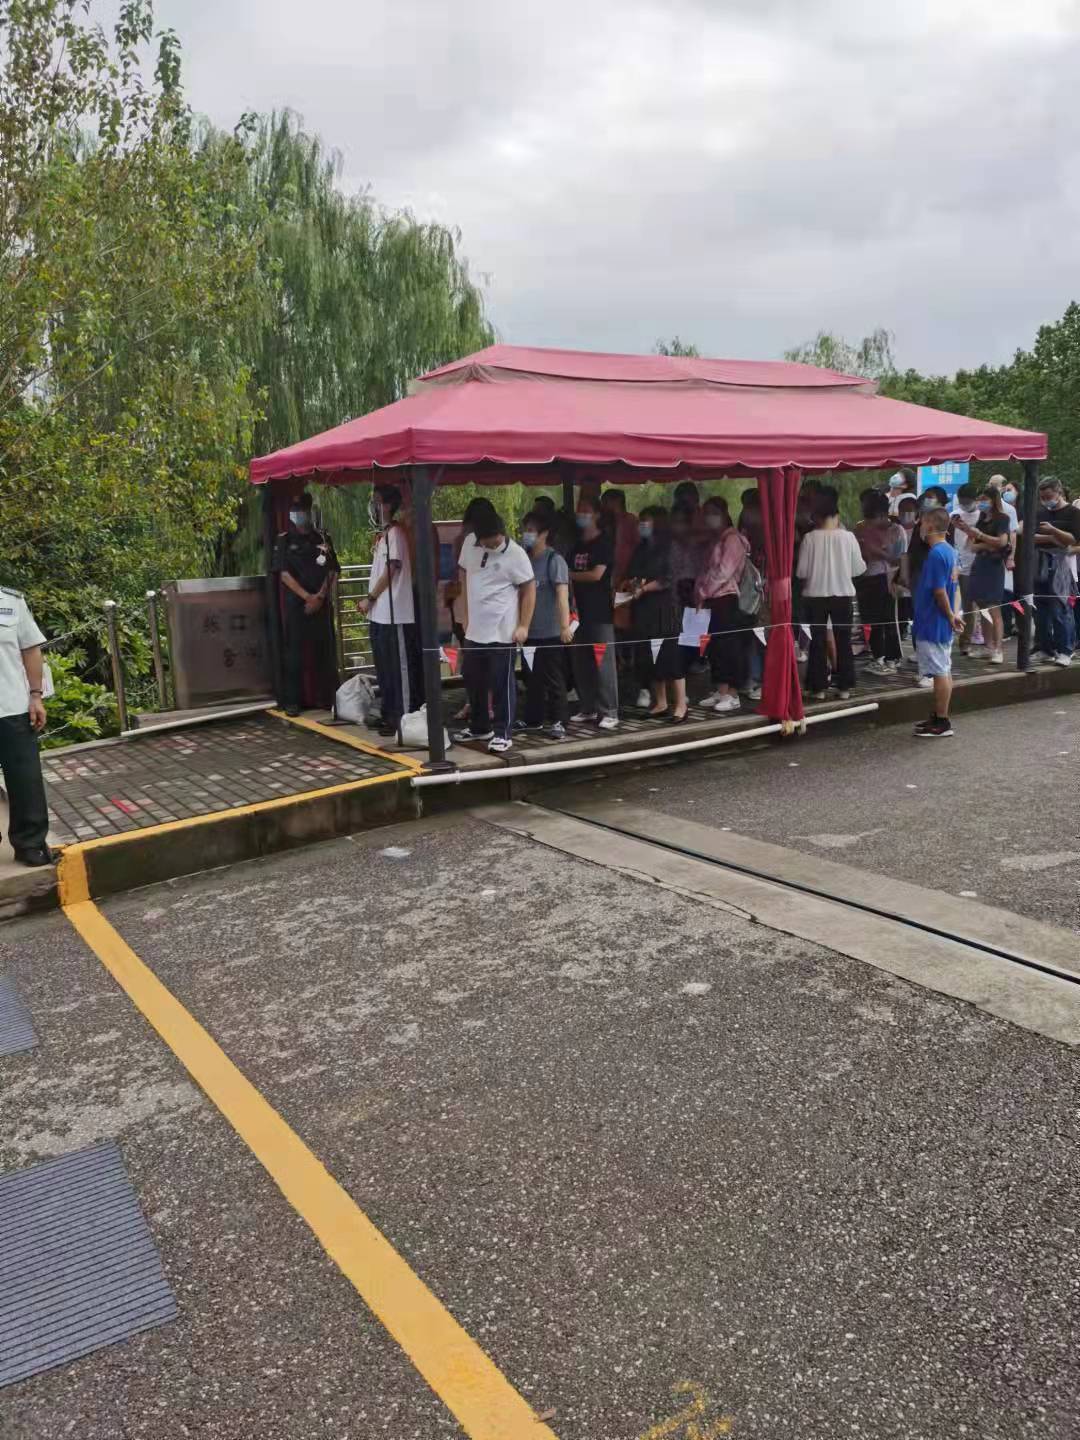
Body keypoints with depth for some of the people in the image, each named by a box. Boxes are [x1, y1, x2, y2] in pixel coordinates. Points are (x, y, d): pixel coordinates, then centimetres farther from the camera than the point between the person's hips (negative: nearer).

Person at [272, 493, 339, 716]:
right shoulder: (285, 540, 4)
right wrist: (307, 597, -13)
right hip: (295, 603, -2)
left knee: (325, 650, 2)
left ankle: (331, 696, 9)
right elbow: (284, 573, -4)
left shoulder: (322, 538, 10)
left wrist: (320, 597, -9)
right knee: (294, 652, -2)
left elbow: (331, 570, 5)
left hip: (321, 603, 2)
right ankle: (292, 701, 2)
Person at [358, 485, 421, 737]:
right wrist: (371, 601, 12)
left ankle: (403, 718, 1)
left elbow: (391, 570, -15)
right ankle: (389, 714, 23)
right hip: (379, 613, 10)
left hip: (394, 614, -10)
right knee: (384, 667, 14)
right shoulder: (382, 534, 17)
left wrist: (370, 598, -11)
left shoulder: (395, 532, -11)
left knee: (400, 667, -4)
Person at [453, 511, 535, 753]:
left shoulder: (515, 555, -15)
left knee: (502, 685, 0)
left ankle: (502, 733, 10)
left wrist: (523, 626, -12)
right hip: (475, 629, 6)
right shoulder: (470, 544, 1)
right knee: (473, 681, 16)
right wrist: (466, 616, 15)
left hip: (502, 632, -6)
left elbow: (529, 590, -9)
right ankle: (479, 727, 31)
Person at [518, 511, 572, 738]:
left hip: (550, 632, -6)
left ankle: (558, 722, 8)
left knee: (553, 679, 0)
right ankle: (533, 718, 26)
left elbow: (562, 594, -18)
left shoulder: (554, 560, -10)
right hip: (530, 631, 6)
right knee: (532, 678, 15)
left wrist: (565, 626, -28)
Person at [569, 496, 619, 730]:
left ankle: (609, 712, -4)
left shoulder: (604, 543, -2)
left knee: (603, 662, -7)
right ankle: (588, 708, 16)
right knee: (580, 663, 6)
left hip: (600, 612, -6)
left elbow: (596, 574, -12)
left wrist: (570, 575, -1)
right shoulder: (577, 544, 17)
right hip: (580, 611, 6)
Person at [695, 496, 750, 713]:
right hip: (711, 600, 9)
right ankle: (720, 691, 14)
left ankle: (732, 695, -4)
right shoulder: (714, 540, 19)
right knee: (714, 646, 8)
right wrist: (700, 593, 7)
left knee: (730, 646, -6)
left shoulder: (733, 539, -7)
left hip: (726, 599, -8)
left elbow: (724, 572, -16)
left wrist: (703, 592, -12)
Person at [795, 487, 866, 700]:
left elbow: (802, 572, -7)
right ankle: (845, 686, 12)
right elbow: (858, 569, -2)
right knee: (843, 641, 10)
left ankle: (818, 687, 8)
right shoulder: (848, 537, -7)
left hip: (815, 596, -1)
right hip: (843, 595, 1)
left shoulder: (810, 538, -10)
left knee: (818, 642, 7)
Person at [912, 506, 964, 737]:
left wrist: (950, 616, -11)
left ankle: (942, 722, 2)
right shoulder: (949, 551, 11)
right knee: (944, 671, 15)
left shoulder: (935, 554, -20)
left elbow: (939, 591, -22)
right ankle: (939, 716, 24)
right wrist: (951, 615, 15)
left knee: (940, 672, -4)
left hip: (933, 623, -10)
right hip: (942, 623, 10)